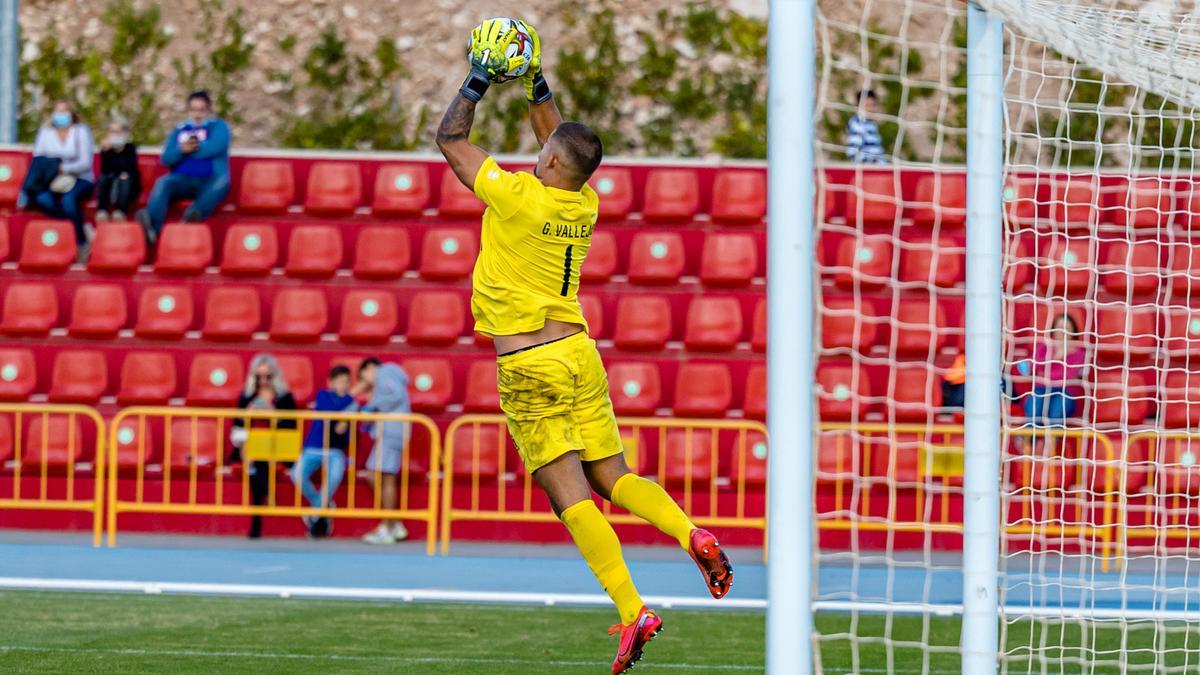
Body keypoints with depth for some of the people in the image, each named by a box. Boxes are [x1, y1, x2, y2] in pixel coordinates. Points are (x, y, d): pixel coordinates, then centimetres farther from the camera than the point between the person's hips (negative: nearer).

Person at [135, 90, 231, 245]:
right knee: (162, 183, -30)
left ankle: (197, 212, -66)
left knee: (222, 181, -36)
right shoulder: (179, 130, 22)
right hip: (182, 180, 2)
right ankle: (152, 225, -58)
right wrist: (181, 150, -13)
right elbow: (166, 158, 8)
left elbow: (216, 146, -9)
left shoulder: (218, 126, 14)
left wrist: (189, 150, -2)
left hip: (208, 182, -2)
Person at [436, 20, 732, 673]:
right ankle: (690, 532, -18)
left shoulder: (517, 197, -13)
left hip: (527, 366, -6)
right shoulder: (583, 206, 5)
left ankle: (631, 612, -18)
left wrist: (477, 81, 9)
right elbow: (560, 142, 27)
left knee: (569, 491, -9)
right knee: (614, 477, 10)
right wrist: (537, 86, 28)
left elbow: (450, 137, -1)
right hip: (580, 355, 6)